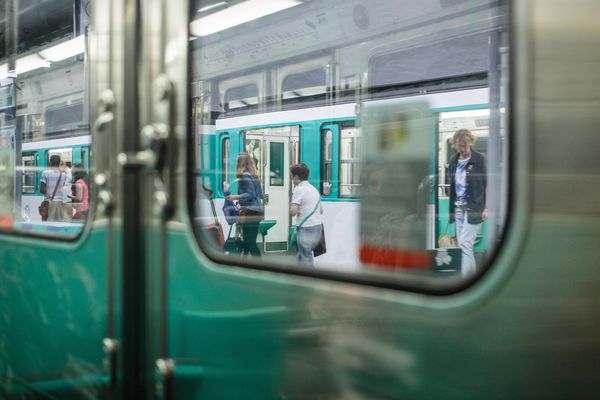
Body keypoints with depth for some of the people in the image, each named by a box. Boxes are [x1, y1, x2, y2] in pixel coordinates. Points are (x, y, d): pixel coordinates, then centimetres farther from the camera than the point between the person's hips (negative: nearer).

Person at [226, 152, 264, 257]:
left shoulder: (244, 176, -10)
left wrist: (236, 197, -19)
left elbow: (250, 194, -17)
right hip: (257, 210, 9)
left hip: (250, 212, -9)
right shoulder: (254, 175, 14)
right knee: (251, 241, 13)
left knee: (249, 242, -5)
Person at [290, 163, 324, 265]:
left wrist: (291, 209, 2)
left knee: (306, 258, -3)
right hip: (318, 226, 8)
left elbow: (293, 211, -18)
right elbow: (321, 210, 21)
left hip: (306, 229, -8)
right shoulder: (314, 189, 15)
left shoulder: (298, 189, -10)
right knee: (301, 255, 17)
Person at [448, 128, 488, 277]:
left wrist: (487, 208, -9)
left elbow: (488, 184, -6)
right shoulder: (453, 160, 8)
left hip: (473, 208, -6)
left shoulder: (479, 159, -7)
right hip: (458, 208, 6)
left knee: (465, 244, -11)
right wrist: (450, 207, 12)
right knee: (462, 245, 8)